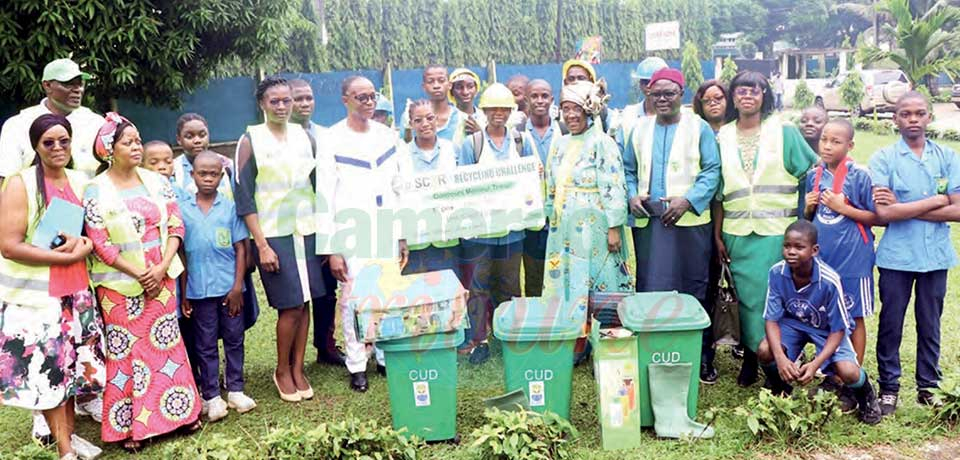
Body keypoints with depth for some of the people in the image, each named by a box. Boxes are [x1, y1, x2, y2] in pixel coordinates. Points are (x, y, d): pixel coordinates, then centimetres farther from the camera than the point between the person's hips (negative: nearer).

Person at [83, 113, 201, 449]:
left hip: (162, 277, 3)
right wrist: (138, 273, -13)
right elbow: (100, 243, -10)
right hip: (120, 284, -3)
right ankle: (130, 425, 16)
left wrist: (161, 268, -11)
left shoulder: (157, 182, 3)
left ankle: (180, 411, 22)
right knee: (126, 350, 5)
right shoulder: (96, 190, -7)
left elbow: (176, 226, 1)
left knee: (167, 343, 10)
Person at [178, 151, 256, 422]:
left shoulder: (230, 207, 0)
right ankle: (211, 396, 15)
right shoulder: (181, 208, 0)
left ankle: (235, 390, 22)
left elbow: (240, 248, 1)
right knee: (206, 344, 7)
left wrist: (238, 286, -5)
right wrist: (183, 293, 2)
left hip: (229, 286, 1)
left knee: (234, 339, 10)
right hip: (199, 288, 0)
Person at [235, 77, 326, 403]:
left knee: (304, 302, 6)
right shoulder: (251, 140, -4)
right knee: (291, 306, -5)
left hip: (306, 231, 4)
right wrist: (261, 245, -12)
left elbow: (318, 184, 13)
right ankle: (282, 370, 15)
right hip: (272, 235, -4)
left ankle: (298, 369, 20)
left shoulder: (303, 136, 8)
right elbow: (244, 197, -7)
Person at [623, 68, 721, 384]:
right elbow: (628, 170, 16)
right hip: (648, 222, 3)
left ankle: (702, 356, 12)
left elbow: (712, 171, -3)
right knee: (649, 290, 5)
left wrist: (688, 200, -16)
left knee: (694, 290, 2)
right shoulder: (640, 128, 12)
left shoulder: (699, 128, 2)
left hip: (690, 222, -3)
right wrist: (632, 196, -3)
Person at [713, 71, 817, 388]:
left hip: (777, 230, -2)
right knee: (747, 294, 5)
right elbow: (719, 191, 10)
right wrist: (717, 234, 7)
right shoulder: (723, 137, 9)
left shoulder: (784, 132, 3)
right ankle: (750, 356, 16)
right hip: (738, 231, 2)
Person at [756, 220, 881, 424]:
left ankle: (865, 394, 14)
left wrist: (816, 364, -34)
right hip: (793, 322, 2)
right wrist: (780, 357, -35)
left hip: (827, 328, -2)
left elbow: (838, 329, -20)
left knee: (848, 372, -27)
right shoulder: (777, 272, -24)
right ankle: (781, 391, 7)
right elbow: (772, 319, -17)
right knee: (765, 351, -28)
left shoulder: (829, 281, -31)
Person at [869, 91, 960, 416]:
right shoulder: (883, 159, -3)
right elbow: (883, 212, -14)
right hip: (896, 256, -2)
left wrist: (903, 208, -11)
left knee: (930, 325, 12)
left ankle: (928, 386, 25)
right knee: (891, 324, 7)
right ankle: (888, 387, 20)